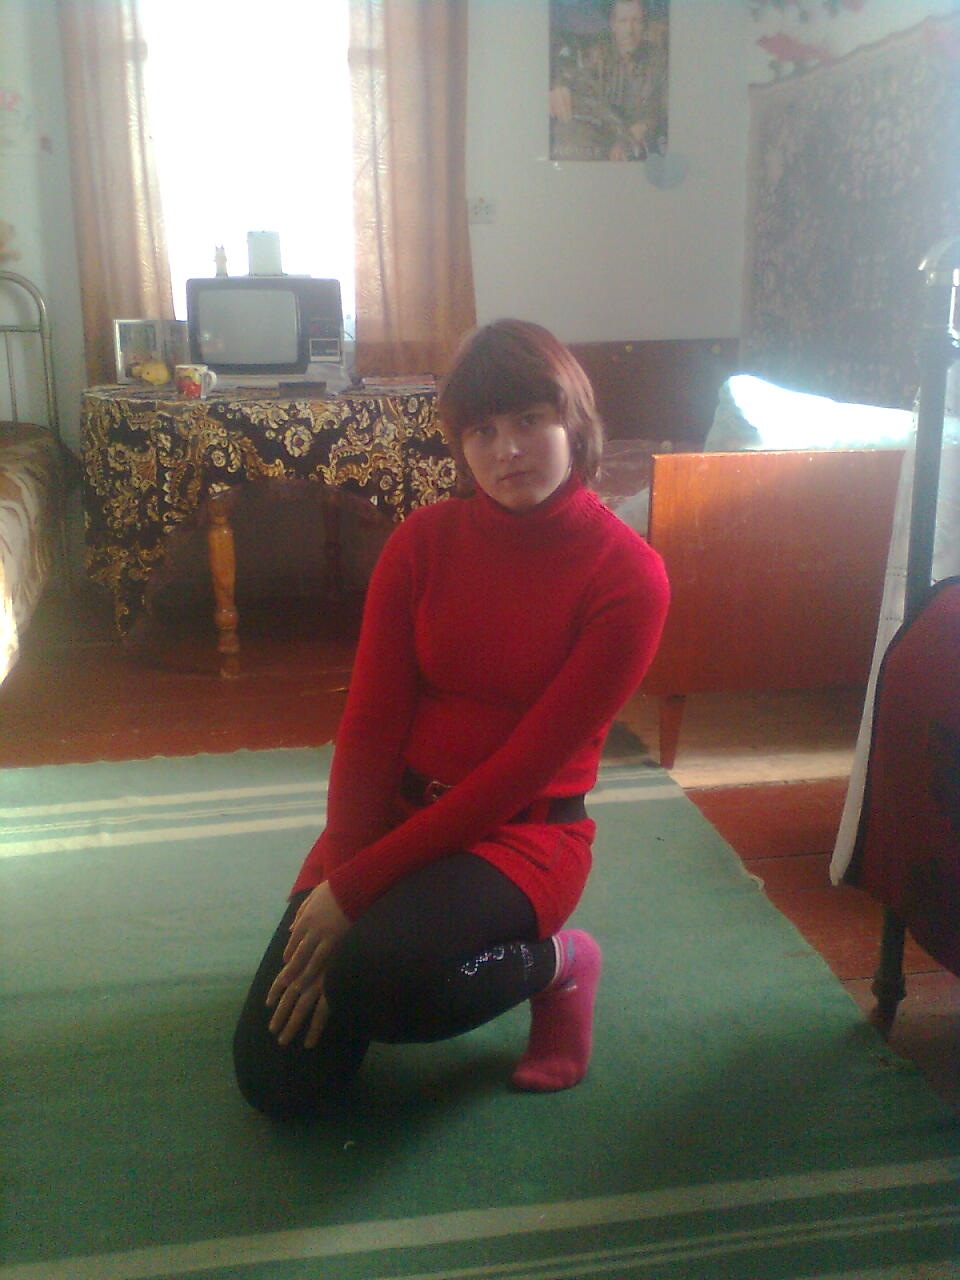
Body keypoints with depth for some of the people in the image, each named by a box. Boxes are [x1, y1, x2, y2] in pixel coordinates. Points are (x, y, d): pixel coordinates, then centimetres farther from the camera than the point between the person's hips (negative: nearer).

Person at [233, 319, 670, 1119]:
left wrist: (353, 890, -20)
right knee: (278, 1080, -4)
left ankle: (555, 961, -1)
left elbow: (524, 767, -18)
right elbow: (370, 721, -5)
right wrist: (337, 874, -17)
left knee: (384, 977, -34)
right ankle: (389, 929, 25)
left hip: (523, 833, -3)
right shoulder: (425, 540, -3)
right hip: (393, 812, 4)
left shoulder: (628, 575, -14)